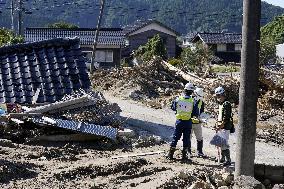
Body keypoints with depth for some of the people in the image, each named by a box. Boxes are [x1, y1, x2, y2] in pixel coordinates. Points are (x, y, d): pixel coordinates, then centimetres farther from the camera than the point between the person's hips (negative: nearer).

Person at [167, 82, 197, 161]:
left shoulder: (178, 99, -8)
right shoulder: (192, 101, -13)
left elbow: (173, 108, 5)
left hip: (179, 121, 2)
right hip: (188, 122, -2)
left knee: (175, 137, 12)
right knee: (186, 139, 9)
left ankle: (170, 154, 14)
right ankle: (184, 155, 12)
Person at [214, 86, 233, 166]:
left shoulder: (226, 104, -15)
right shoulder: (221, 104, 16)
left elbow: (226, 117, -20)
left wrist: (221, 126, -20)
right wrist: (218, 124, 15)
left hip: (225, 127, -10)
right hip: (221, 127, 10)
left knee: (225, 143, -10)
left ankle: (228, 160, -6)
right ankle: (222, 158, 25)